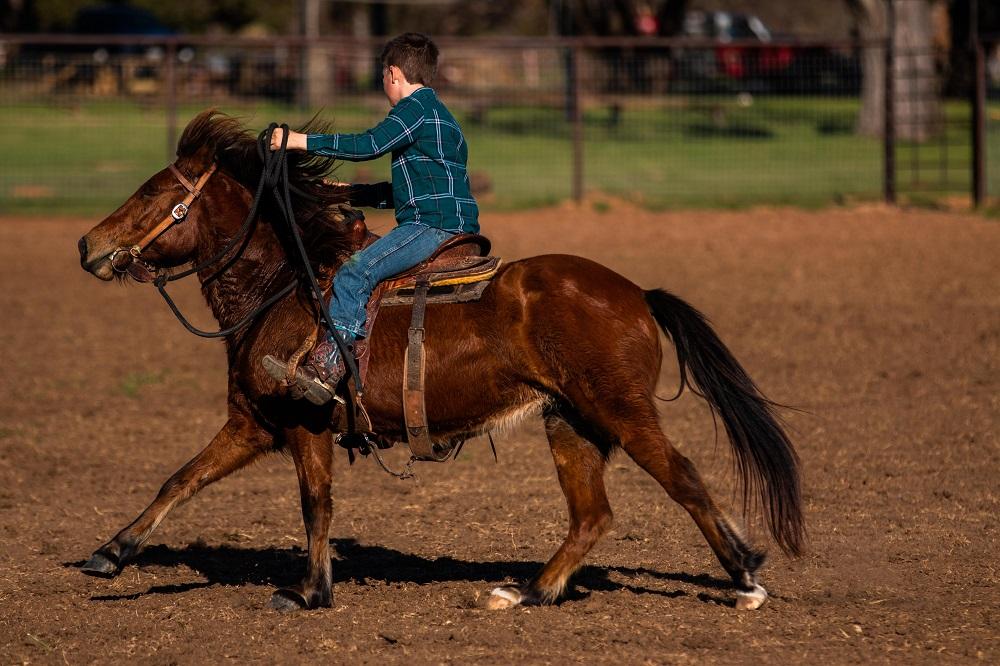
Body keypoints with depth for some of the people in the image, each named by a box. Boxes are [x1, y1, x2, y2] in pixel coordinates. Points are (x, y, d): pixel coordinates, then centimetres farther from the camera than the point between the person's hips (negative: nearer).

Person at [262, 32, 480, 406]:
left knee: (354, 274, -20)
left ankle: (324, 369, -29)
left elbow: (369, 146, -19)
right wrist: (351, 194, 29)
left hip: (432, 226, -11)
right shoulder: (437, 112, 27)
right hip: (454, 228, 11)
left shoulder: (415, 107, -5)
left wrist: (302, 141, -15)